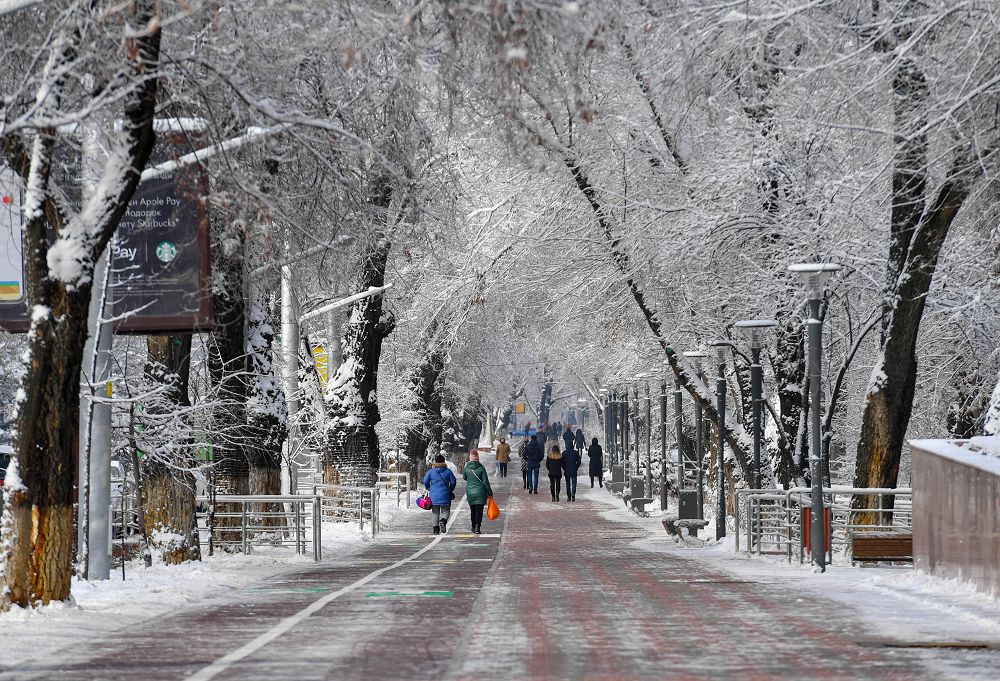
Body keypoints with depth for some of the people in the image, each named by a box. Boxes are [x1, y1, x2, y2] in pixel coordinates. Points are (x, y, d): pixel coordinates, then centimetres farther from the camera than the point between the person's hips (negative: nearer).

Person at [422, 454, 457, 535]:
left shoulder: (431, 471, -1)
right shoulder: (448, 471, -3)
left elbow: (425, 481, 0)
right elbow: (453, 481, 0)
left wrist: (428, 488, 20)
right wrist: (451, 490, 18)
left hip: (434, 495, 1)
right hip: (445, 495, -1)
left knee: (435, 512, 10)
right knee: (446, 511, 7)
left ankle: (436, 529, 6)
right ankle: (443, 521, -24)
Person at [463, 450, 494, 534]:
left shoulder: (466, 468, -5)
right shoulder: (481, 468, -11)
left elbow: (464, 478, 14)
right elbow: (485, 481, -8)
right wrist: (490, 493, 1)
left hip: (470, 492, 2)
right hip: (480, 492, -2)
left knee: (473, 510, 17)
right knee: (479, 510, 1)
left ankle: (474, 527, 25)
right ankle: (477, 528, -8)